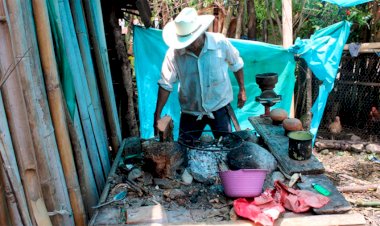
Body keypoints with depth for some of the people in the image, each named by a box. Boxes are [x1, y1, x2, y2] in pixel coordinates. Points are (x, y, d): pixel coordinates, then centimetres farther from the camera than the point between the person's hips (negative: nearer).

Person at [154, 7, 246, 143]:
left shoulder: (220, 42, -15)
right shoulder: (174, 52, -17)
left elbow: (236, 65, 2)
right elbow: (165, 84, -12)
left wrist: (242, 90, 7)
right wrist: (157, 114, -12)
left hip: (219, 107, 0)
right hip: (190, 111, 0)